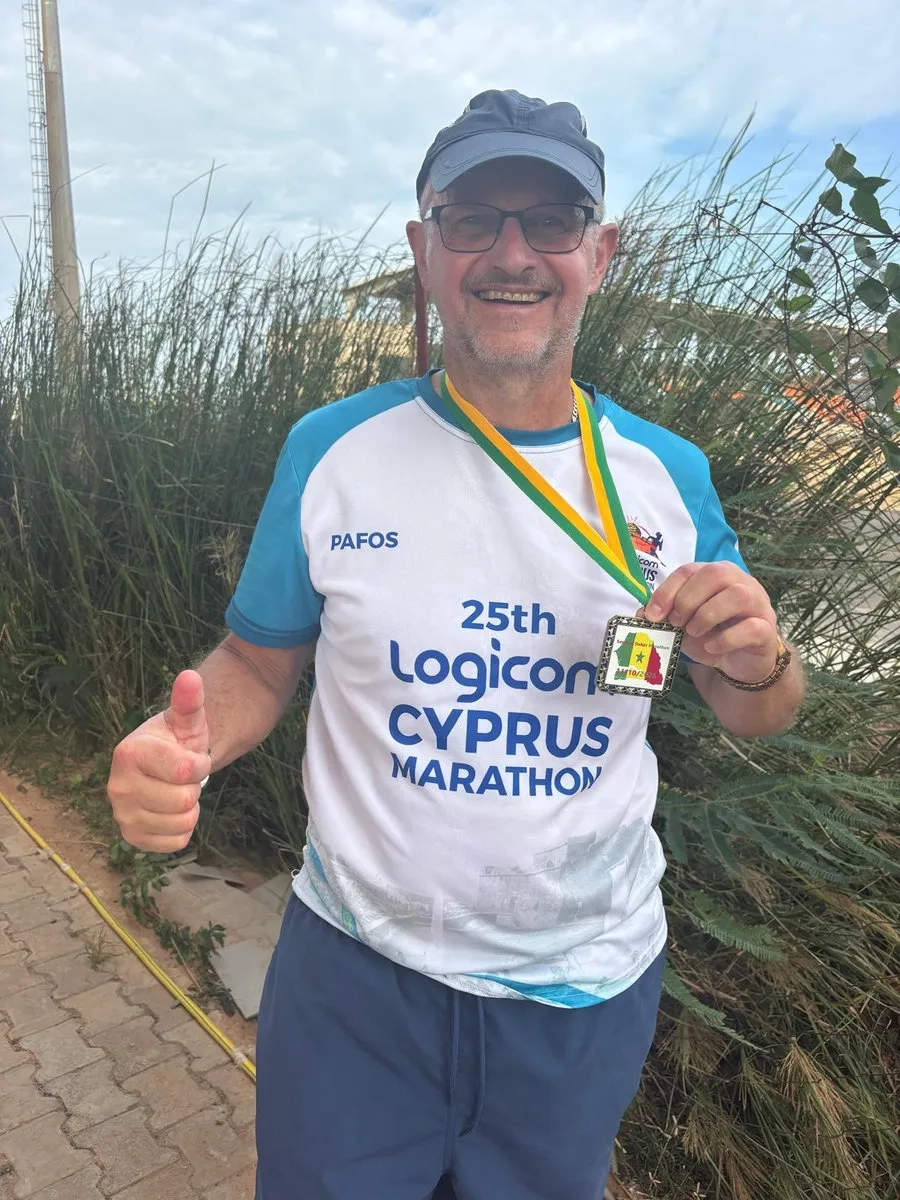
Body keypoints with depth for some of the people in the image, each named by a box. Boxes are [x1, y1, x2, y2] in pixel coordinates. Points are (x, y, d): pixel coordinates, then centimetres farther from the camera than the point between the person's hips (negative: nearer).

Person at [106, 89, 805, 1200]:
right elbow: (258, 663, -1)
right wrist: (177, 744, -23)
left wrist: (756, 661, -20)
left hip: (590, 985, 2)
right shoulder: (332, 450, -11)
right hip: (357, 968, -1)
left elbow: (758, 718, 4)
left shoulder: (667, 475, -6)